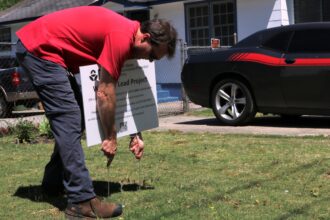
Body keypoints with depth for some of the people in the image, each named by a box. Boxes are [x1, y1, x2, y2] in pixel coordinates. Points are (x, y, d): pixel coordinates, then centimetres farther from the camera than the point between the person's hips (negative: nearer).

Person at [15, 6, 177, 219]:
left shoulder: (126, 34, 9)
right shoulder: (121, 37, -22)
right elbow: (105, 93, -18)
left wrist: (135, 135, 17)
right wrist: (111, 137, -7)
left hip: (41, 47, 11)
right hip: (39, 48, -11)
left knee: (71, 119, 16)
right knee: (69, 121, -14)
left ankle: (53, 182, 28)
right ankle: (82, 200, -14)